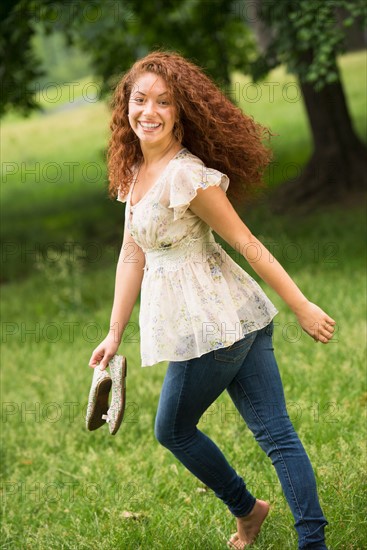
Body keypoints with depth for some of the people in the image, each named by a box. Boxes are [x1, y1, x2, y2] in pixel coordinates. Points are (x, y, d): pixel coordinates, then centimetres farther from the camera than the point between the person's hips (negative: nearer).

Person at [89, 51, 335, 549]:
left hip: (212, 325, -8)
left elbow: (247, 243, -17)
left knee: (173, 429, 13)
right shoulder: (134, 172, 9)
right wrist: (115, 334, 13)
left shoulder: (186, 175, -19)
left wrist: (303, 308, -13)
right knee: (276, 434, 7)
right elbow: (132, 256, 13)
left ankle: (247, 509, 30)